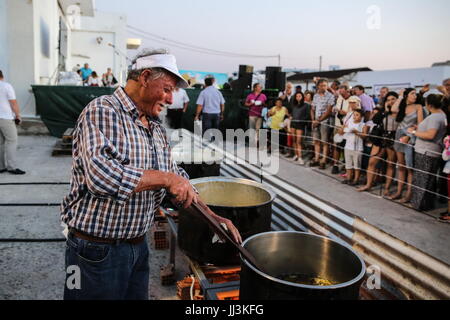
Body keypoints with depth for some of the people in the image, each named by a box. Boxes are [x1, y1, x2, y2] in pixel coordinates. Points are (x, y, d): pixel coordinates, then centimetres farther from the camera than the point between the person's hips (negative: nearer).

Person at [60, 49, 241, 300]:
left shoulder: (157, 128, 9)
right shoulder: (102, 111, -15)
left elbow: (178, 181, 15)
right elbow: (101, 175, -31)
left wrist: (214, 218, 8)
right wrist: (165, 178, -26)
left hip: (139, 245, 7)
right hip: (97, 250, -7)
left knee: (138, 296, 19)